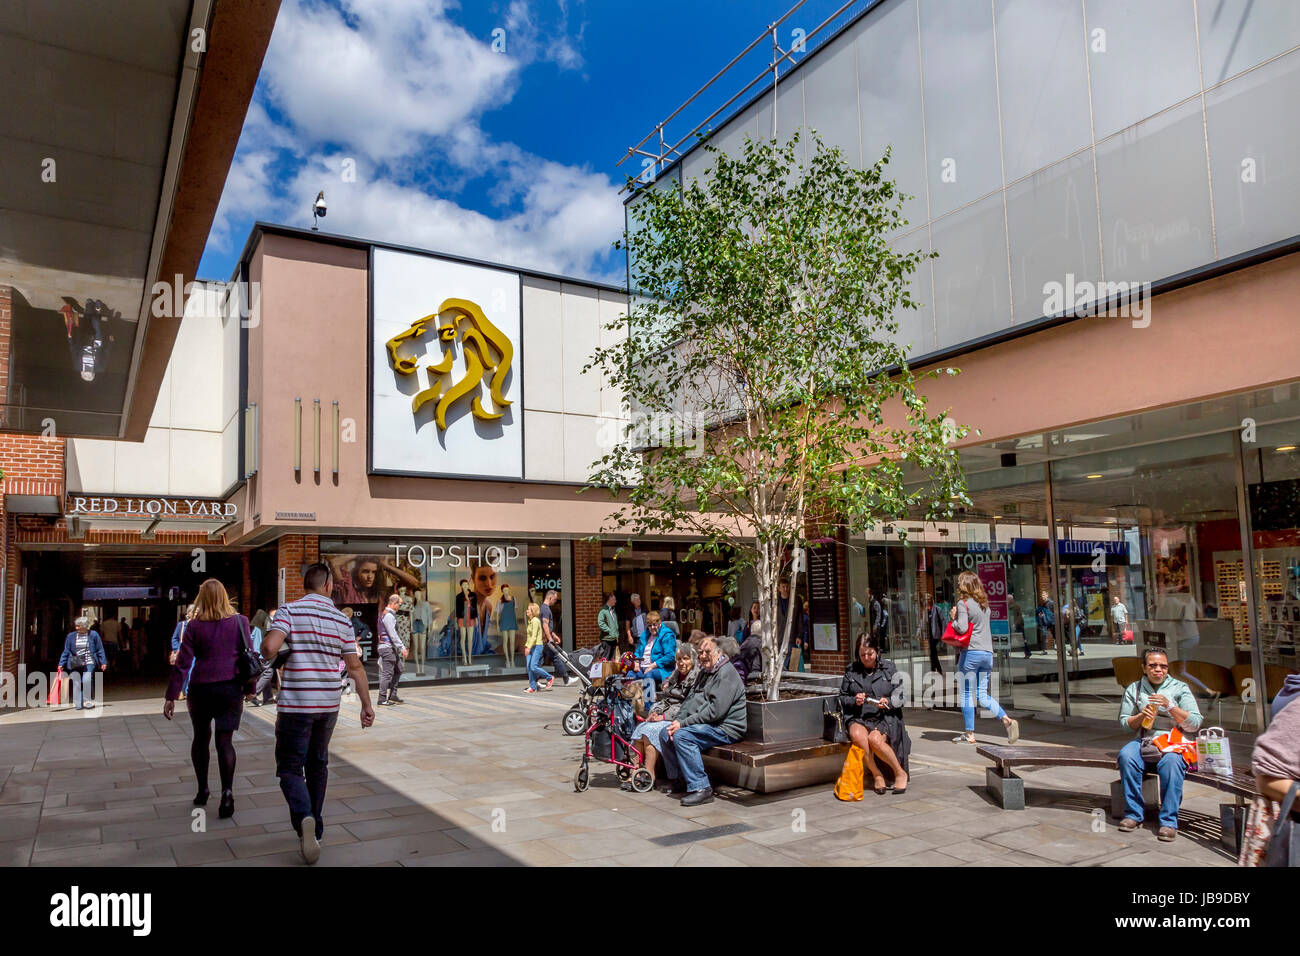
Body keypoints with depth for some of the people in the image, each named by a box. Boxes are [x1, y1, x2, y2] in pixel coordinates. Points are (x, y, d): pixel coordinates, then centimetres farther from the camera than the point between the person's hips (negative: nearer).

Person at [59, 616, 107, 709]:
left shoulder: (93, 634, 1)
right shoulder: (71, 636, 6)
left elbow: (100, 650, 5)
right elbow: (66, 651, 12)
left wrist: (103, 662, 3)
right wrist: (61, 664, 8)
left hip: (89, 663, -2)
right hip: (75, 664, 3)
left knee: (86, 680, -18)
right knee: (76, 682, -2)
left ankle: (89, 701, -4)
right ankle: (79, 704, 7)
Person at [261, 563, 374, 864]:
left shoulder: (289, 610, -7)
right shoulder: (341, 619, 4)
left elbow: (269, 648, -22)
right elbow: (355, 666, 5)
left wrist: (265, 655, 3)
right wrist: (367, 704, 11)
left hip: (295, 705, -4)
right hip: (328, 704, 4)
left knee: (290, 768, 3)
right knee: (318, 764, 19)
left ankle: (303, 818, -21)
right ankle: (315, 827, 28)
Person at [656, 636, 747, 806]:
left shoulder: (726, 674, -15)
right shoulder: (704, 672, 17)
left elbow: (715, 710, -23)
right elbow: (691, 699, 16)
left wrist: (684, 724, -20)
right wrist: (678, 720, -4)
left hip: (726, 729, -10)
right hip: (705, 725, 10)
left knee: (682, 736, -28)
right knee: (666, 734, 5)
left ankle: (701, 788, -26)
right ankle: (677, 779, 16)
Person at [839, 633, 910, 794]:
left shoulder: (888, 668, 7)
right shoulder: (851, 671, 10)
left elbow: (899, 696, 6)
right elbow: (842, 698, 14)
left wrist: (888, 702, -16)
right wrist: (854, 701, -7)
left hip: (884, 718, -1)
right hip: (858, 717, 2)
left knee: (875, 739, -33)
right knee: (858, 735, -34)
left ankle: (900, 772, -7)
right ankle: (876, 775, -13)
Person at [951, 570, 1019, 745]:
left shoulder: (963, 603, -7)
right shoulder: (984, 604, 15)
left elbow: (962, 628, -17)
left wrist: (954, 618, 1)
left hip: (971, 652, -7)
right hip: (988, 652, 7)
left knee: (967, 694, 3)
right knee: (983, 696, 11)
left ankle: (969, 734, 7)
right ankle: (1007, 720, -8)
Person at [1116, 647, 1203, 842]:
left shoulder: (1179, 688, 7)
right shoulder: (1134, 689, 14)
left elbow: (1195, 724, -2)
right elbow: (1124, 722, 12)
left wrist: (1170, 706, -15)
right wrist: (1141, 717, -9)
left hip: (1173, 741, -2)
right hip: (1143, 740, 2)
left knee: (1170, 762, -36)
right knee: (1125, 756, -30)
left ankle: (1169, 822, -28)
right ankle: (1133, 813, -18)